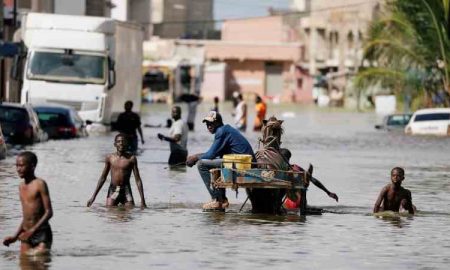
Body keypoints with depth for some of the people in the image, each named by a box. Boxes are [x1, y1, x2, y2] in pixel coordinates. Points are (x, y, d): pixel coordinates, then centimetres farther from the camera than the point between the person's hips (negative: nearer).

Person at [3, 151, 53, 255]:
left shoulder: (39, 184, -9)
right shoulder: (21, 186, 12)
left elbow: (48, 212, -12)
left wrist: (32, 230, -20)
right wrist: (15, 236, 15)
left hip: (42, 234, -6)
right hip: (26, 235, 6)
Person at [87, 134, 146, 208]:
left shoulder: (131, 158, -1)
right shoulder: (110, 158, 4)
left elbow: (138, 180, 0)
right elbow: (103, 178, 12)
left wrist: (142, 200, -5)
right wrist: (93, 196, 10)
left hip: (126, 190, -1)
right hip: (112, 190, 1)